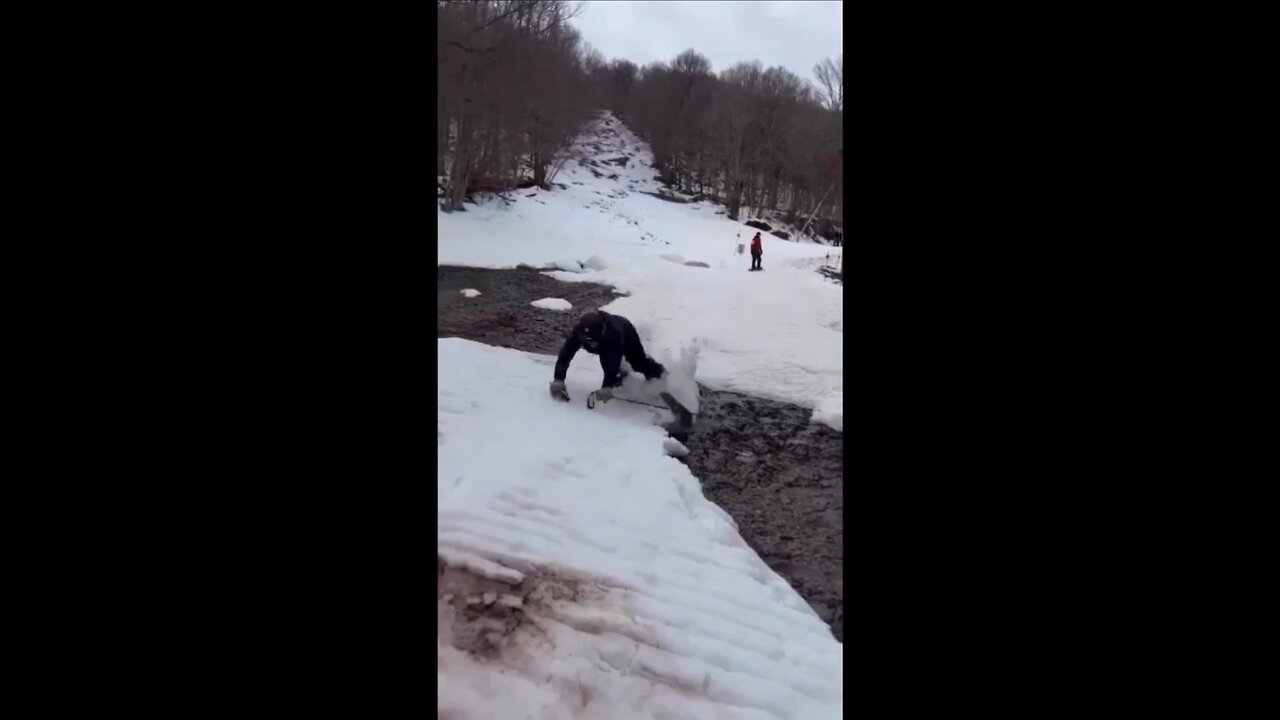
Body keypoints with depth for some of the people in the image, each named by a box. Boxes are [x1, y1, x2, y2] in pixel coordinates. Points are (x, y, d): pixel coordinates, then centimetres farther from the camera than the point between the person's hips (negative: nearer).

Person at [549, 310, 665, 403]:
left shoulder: (614, 333, -54)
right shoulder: (578, 332, -44)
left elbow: (613, 361, -57)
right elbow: (565, 355, -46)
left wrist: (608, 386, -68)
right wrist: (558, 380, -57)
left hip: (626, 331, -3)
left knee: (638, 362, 10)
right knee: (606, 358, -14)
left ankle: (657, 370, 42)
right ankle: (617, 375, 19)